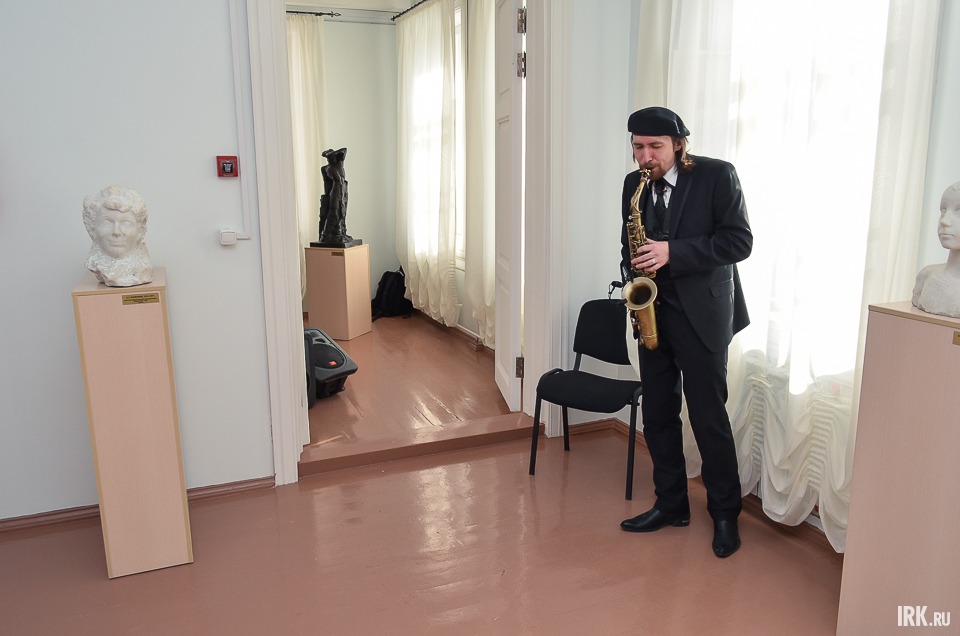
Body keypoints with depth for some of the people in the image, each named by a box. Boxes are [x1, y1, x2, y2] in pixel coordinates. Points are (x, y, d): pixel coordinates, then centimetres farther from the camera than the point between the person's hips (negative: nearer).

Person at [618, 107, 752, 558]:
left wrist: (673, 252, -22)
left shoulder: (717, 176, -8)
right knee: (657, 414, 10)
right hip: (652, 312, 6)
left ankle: (725, 513, 18)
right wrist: (635, 273, -4)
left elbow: (740, 240, -13)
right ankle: (671, 504, 26)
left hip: (702, 314, -5)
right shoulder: (634, 184, 8)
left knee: (709, 417, 0)